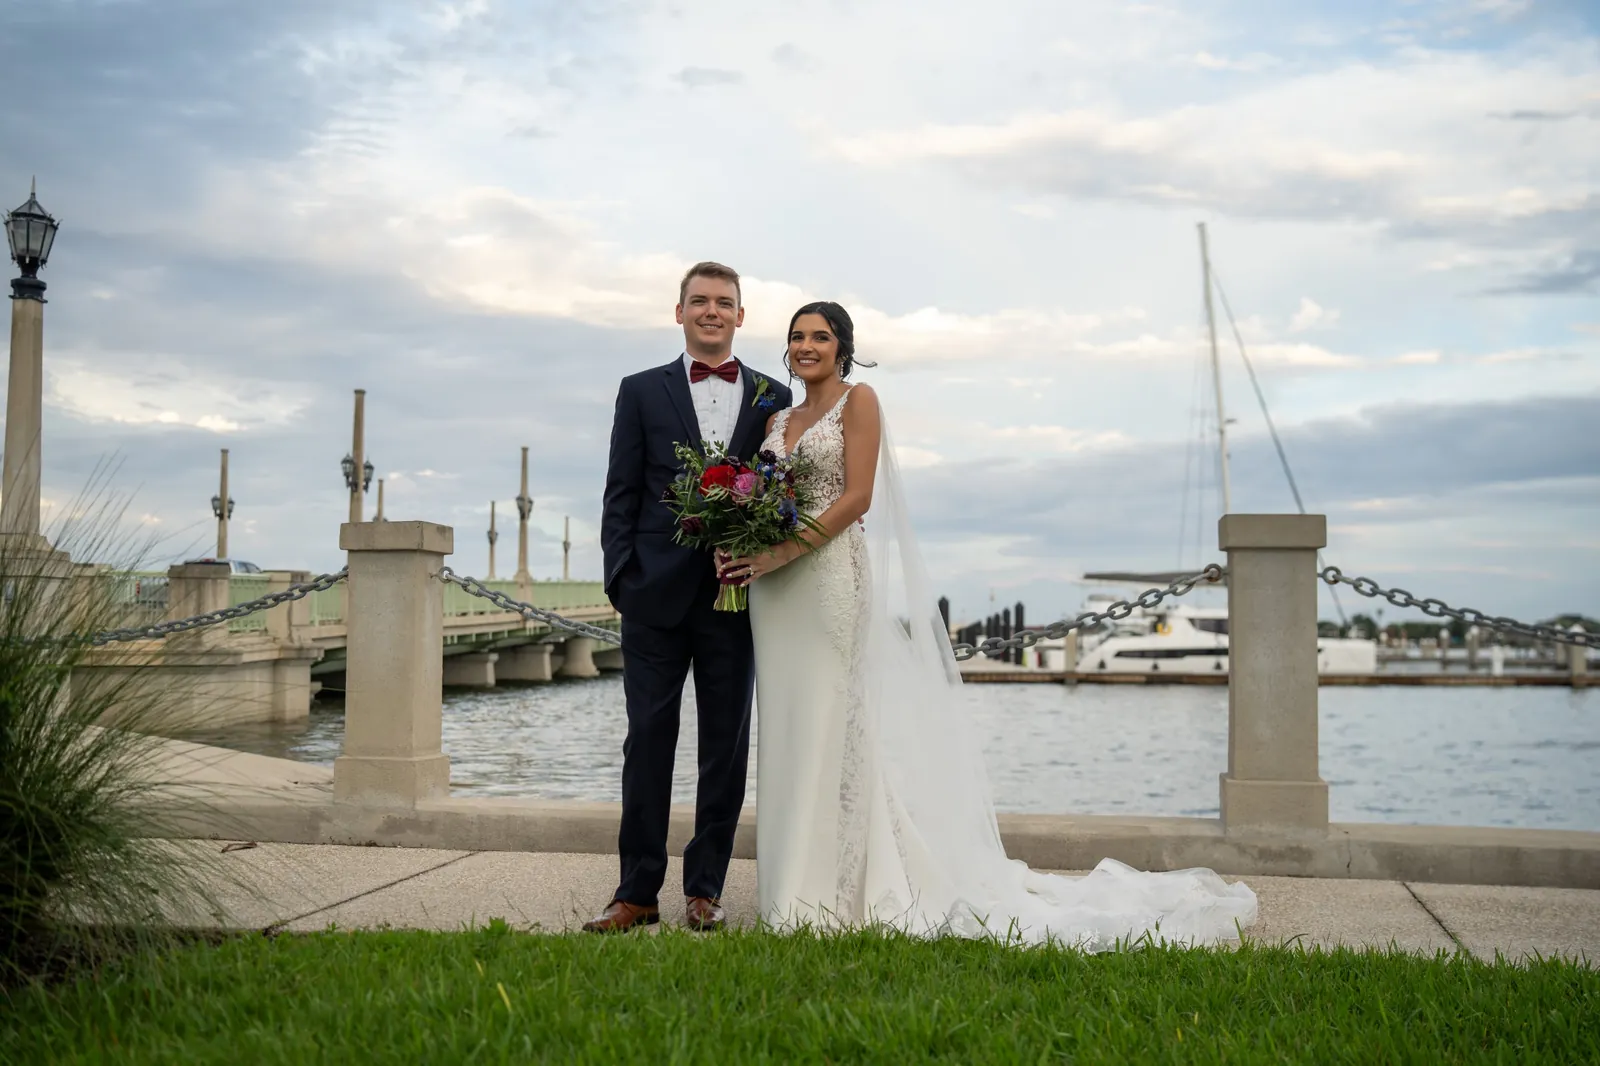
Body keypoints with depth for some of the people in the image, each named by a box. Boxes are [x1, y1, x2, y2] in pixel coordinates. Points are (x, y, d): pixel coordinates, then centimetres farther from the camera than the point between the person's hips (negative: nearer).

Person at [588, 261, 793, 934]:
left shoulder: (774, 398, 11)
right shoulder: (642, 392, 9)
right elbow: (621, 494, 5)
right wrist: (620, 579, -4)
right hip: (658, 594, -1)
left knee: (726, 744, 6)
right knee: (648, 739, 2)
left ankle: (705, 889, 16)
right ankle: (637, 891, 9)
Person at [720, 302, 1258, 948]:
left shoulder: (858, 401, -1)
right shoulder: (776, 420, 19)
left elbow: (856, 497, -10)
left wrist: (782, 553, -16)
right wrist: (734, 550, -5)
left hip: (835, 574, -7)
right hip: (776, 592, 7)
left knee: (840, 726, -6)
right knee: (790, 730, 6)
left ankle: (847, 890, 1)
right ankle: (800, 885, 13)